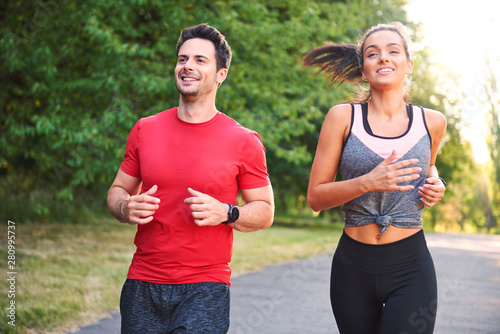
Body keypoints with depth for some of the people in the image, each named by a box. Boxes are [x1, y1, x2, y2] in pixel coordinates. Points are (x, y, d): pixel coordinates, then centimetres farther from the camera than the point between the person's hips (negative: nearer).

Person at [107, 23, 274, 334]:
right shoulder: (145, 130, 6)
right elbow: (118, 191, 15)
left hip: (206, 286, -3)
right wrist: (128, 208, -8)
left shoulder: (244, 142, -2)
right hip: (143, 285, 3)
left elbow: (264, 212, 3)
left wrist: (225, 213, -16)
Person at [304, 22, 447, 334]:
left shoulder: (432, 122, 2)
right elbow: (315, 197, -4)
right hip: (353, 267, 0)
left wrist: (435, 185, 2)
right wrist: (367, 183, -20)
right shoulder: (343, 117, -4)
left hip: (411, 267, 0)